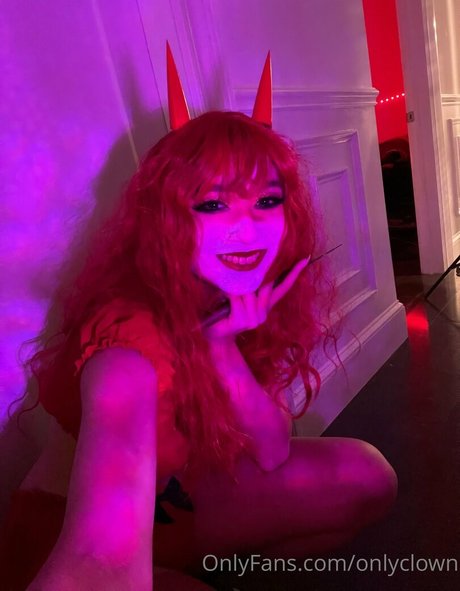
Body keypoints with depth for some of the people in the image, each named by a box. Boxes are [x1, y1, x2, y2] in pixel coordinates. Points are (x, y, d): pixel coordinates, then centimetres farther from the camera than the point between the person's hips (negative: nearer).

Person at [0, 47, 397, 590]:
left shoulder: (235, 301, -12)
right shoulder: (130, 340, -33)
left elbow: (274, 452, -15)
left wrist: (221, 344, -29)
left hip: (176, 498, 6)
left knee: (366, 475, -1)